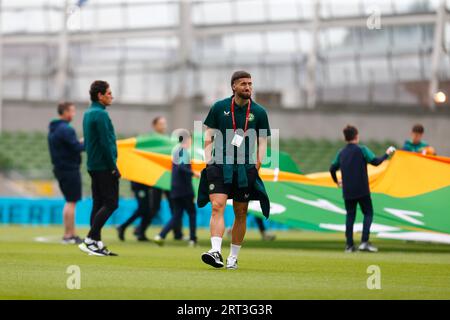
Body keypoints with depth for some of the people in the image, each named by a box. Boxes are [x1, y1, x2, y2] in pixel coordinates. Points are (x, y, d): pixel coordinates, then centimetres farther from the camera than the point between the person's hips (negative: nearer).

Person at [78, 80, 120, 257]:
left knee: (98, 203, 9)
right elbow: (106, 143, -19)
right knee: (111, 203, -8)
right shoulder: (100, 114, -14)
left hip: (93, 166, 10)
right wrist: (113, 167, -15)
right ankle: (90, 240, -13)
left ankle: (97, 244, 8)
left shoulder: (88, 113, 15)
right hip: (104, 167, -10)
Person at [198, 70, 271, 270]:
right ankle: (216, 252, -27)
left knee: (241, 214, 6)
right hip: (219, 165, -1)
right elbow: (209, 136, 9)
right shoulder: (219, 108, 4)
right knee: (217, 206, -17)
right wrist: (208, 161, -1)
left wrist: (256, 167, -2)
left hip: (245, 169, 1)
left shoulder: (259, 112, 5)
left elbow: (262, 142, 7)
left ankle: (233, 257, 16)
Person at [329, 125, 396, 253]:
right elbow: (375, 161, -13)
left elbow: (332, 168, 14)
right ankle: (364, 242, -9)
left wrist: (337, 181, 31)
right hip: (362, 190, -4)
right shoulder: (361, 149, -7)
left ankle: (349, 245, 5)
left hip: (347, 191, 4)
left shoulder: (341, 153, 8)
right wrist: (387, 154, 2)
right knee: (368, 213, 5)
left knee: (350, 215, 10)